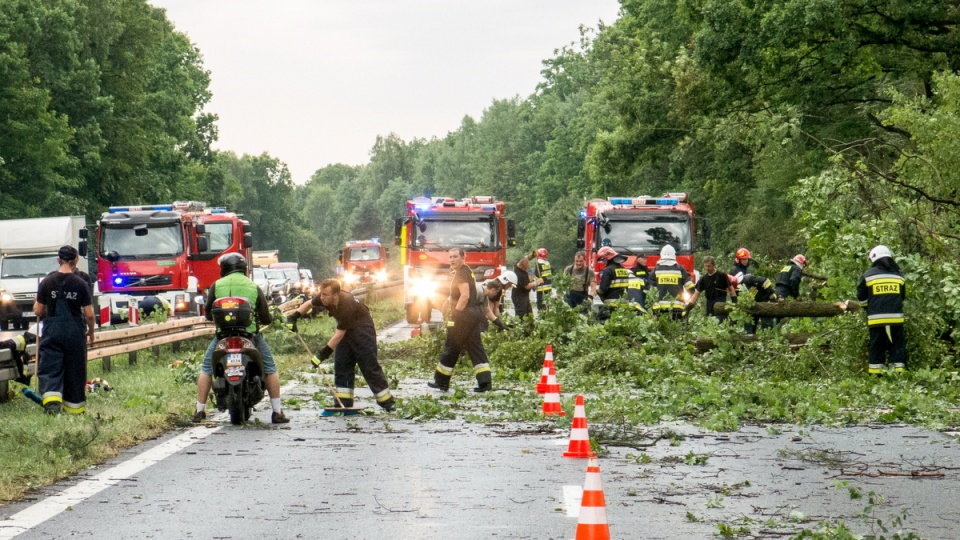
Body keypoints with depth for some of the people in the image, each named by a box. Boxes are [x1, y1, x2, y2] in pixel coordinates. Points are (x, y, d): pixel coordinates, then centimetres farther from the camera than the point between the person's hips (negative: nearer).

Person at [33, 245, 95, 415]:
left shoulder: (47, 282, -3)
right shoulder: (80, 284, -7)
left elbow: (38, 311, 1)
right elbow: (89, 314, -6)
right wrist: (91, 332, 11)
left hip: (52, 330, 0)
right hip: (74, 331, 0)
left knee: (49, 369, 2)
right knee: (74, 369, 12)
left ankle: (51, 398, -21)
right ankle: (74, 406, 20)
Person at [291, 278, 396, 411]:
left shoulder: (346, 305, -37)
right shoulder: (323, 298, -16)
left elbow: (339, 334, -32)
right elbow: (309, 304, 7)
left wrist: (324, 353, -31)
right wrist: (294, 317, -8)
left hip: (362, 329, -8)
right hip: (345, 328, 8)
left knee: (369, 365, -8)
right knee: (341, 365, 1)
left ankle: (387, 401, 1)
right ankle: (344, 403, 1)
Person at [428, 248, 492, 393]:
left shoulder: (461, 273, -12)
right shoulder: (468, 271, 19)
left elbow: (465, 295, -23)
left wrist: (456, 313, -20)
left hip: (463, 316, -10)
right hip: (475, 314, 10)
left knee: (451, 348, 0)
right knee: (476, 348, 5)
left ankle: (441, 382, 7)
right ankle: (485, 381, -5)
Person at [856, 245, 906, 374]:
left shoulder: (868, 275, 0)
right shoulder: (898, 275, 10)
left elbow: (861, 297, 5)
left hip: (876, 320, -2)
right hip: (896, 318, 2)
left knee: (877, 349, 4)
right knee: (897, 348, 5)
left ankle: (875, 376, 2)